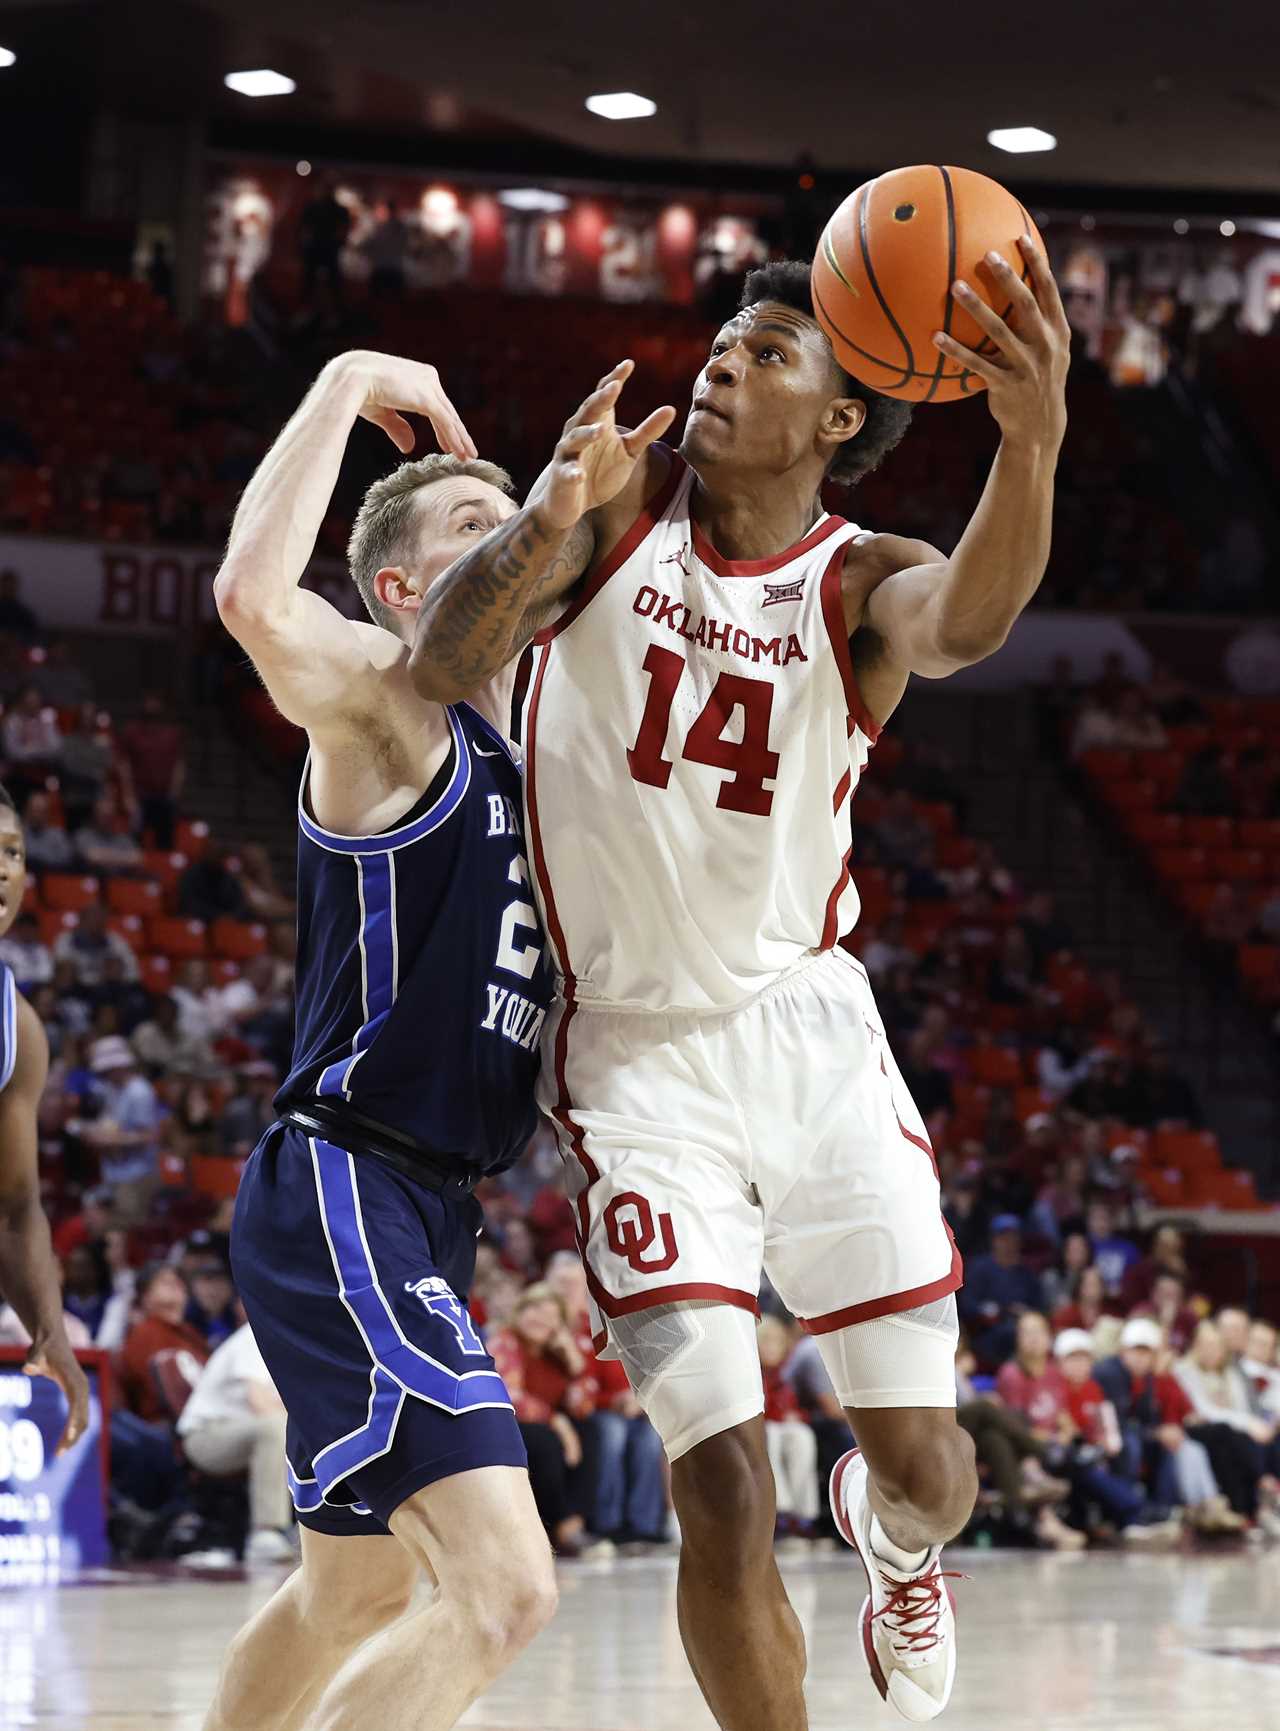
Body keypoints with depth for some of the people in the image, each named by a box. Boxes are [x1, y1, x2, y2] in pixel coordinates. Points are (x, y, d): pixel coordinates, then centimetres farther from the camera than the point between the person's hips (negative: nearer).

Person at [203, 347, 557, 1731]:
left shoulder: (529, 751, 16)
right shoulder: (383, 705, -10)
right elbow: (253, 596, -31)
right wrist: (349, 386, -19)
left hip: (425, 1213, 10)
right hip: (344, 1192, -10)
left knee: (353, 1590, 23)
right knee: (501, 1587, -22)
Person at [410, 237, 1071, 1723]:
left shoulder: (859, 582, -6)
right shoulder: (623, 502, -3)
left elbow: (962, 621, -32)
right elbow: (431, 677, -15)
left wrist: (1032, 443, -54)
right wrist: (541, 531, -36)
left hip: (808, 1030, 1)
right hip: (638, 1053, -1)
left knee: (929, 1476, 6)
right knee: (724, 1504, -10)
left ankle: (886, 1542, 43)